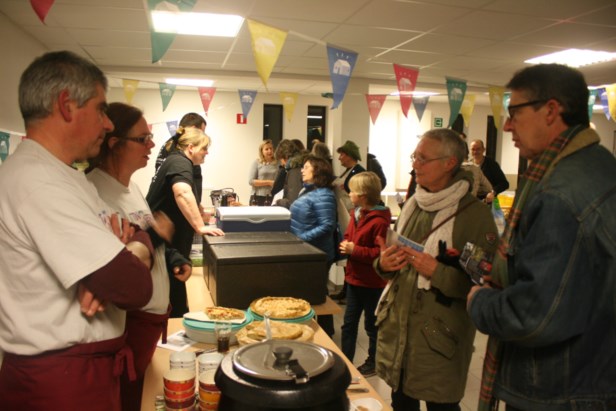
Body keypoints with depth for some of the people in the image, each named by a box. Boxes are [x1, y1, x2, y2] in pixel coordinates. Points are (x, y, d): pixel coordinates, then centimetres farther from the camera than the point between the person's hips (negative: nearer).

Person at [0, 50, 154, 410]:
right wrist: (130, 258, -8)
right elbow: (134, 288, -30)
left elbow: (141, 237, 8)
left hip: (80, 367, 9)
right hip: (64, 381, -9)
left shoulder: (63, 176, 9)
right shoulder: (38, 180, -24)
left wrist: (130, 250, -15)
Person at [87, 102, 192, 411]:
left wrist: (175, 258, 6)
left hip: (155, 312, 9)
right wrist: (155, 235, -22)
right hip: (129, 319, -9)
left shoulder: (131, 186, 10)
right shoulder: (95, 190, -21)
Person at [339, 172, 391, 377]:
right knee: (349, 323, 15)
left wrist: (355, 250, -25)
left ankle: (373, 363, 29)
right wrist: (345, 244, -4)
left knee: (372, 325, 11)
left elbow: (381, 253, -27)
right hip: (354, 278, 8)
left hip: (372, 283, -8)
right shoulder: (356, 214, 4)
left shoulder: (379, 221, -23)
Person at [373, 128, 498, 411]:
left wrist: (437, 272, -23)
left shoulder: (475, 214, -13)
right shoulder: (413, 204, 7)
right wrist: (383, 264, -6)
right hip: (396, 325, 6)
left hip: (439, 334, -5)